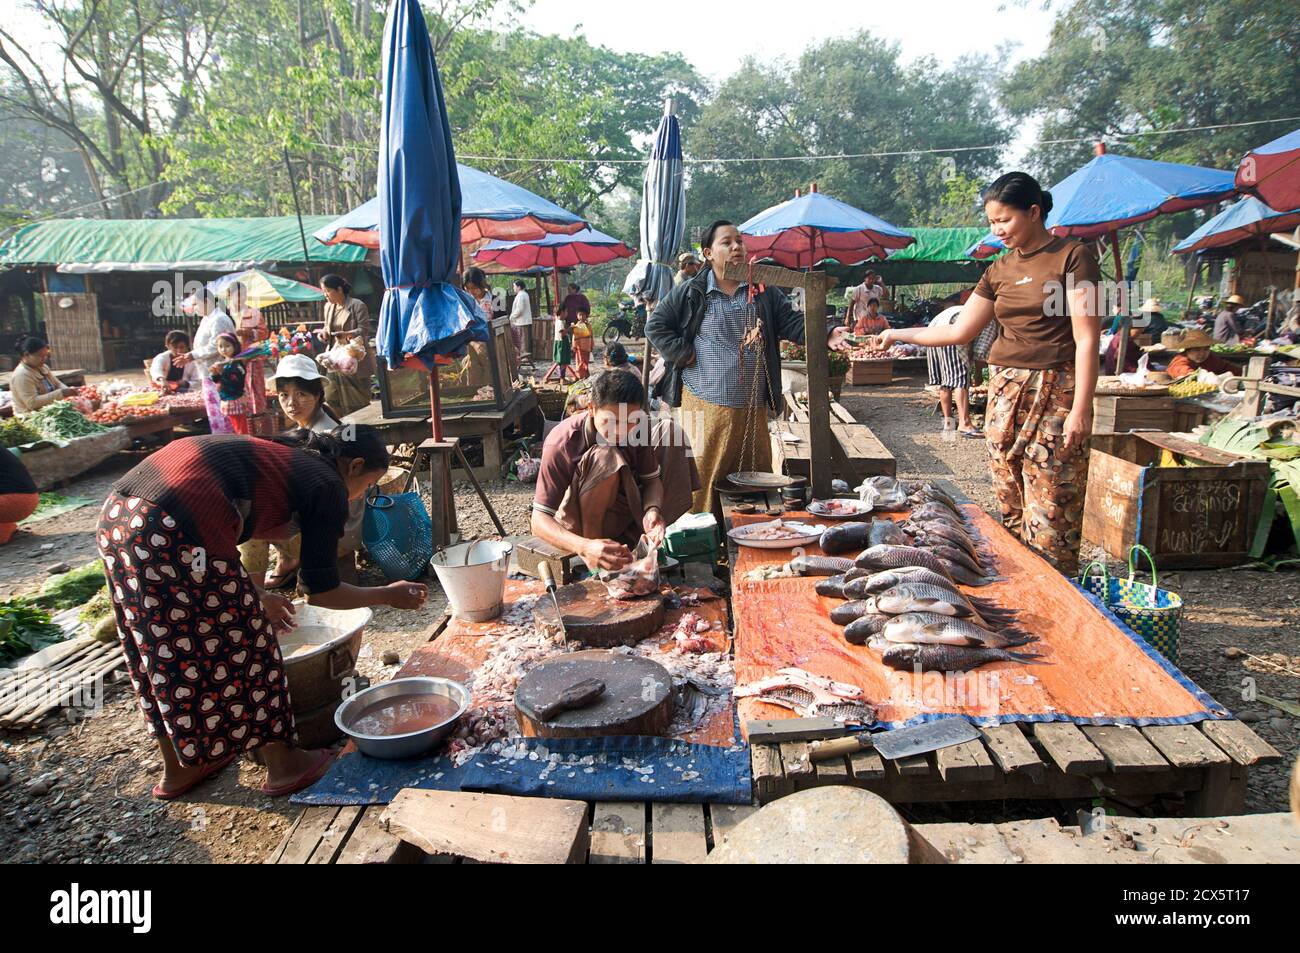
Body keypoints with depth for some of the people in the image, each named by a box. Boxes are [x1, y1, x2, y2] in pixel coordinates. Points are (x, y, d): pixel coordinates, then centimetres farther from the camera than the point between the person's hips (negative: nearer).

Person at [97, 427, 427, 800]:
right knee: (240, 645, 10)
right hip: (172, 532, -9)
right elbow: (321, 590, 6)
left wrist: (255, 597, 43)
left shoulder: (278, 455, 25)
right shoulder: (327, 485, 3)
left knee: (164, 651, 23)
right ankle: (282, 765, 27)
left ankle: (177, 769, 41)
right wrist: (388, 595, 21)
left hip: (117, 516, 9)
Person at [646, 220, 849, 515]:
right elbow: (655, 326, 4)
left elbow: (791, 323, 2)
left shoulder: (764, 291, 8)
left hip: (753, 405, 4)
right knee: (704, 478, 1)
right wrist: (683, 354, -6)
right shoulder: (690, 292, 0)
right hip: (706, 403, -3)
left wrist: (824, 335, -16)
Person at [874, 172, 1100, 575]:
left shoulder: (1073, 257, -4)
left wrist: (1081, 409, -14)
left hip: (1054, 395, -6)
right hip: (1004, 394, 6)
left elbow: (1087, 340, -9)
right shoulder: (999, 270, 14)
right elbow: (959, 332, 18)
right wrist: (899, 335, 16)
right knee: (1010, 512, 6)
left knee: (1050, 516, -6)